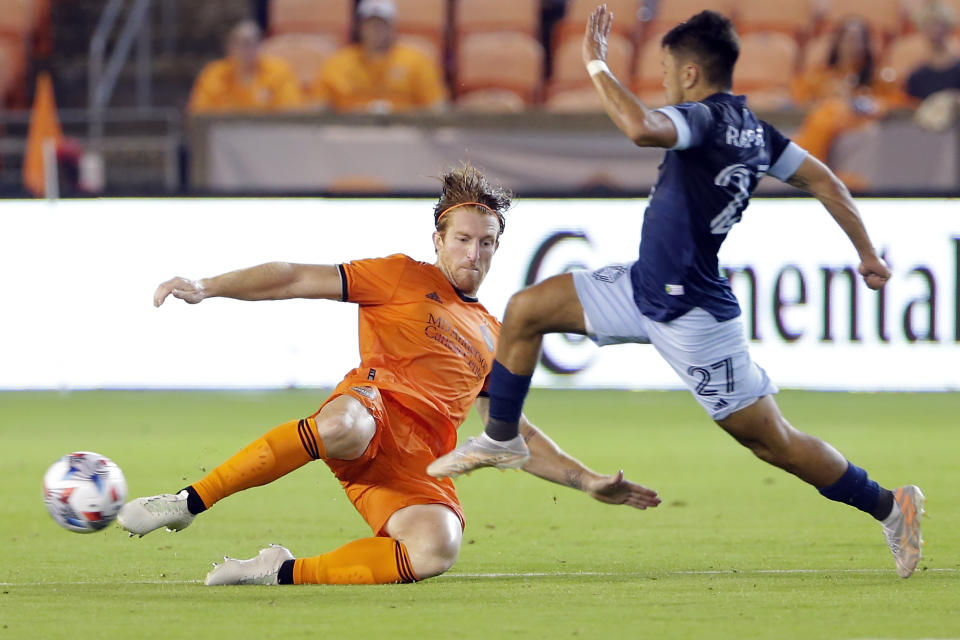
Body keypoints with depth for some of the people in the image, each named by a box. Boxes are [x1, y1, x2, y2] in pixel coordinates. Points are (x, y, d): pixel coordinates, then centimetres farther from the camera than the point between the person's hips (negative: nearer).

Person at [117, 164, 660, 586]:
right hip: (375, 405, -4)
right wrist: (208, 288, -3)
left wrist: (588, 481, 30)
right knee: (342, 428, -45)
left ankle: (286, 573, -21)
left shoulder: (491, 335, 31)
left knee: (438, 549, -33)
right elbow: (298, 280, 9)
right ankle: (189, 503, -29)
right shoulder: (404, 278, 16)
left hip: (421, 468, 4)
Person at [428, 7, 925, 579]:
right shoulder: (753, 128, 6)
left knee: (771, 440, -1)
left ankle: (889, 507, 10)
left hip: (692, 314, -10)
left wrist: (597, 64, -28)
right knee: (526, 310, 10)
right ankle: (502, 440, 26)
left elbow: (642, 128, -42)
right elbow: (823, 180, 10)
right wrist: (867, 254, 18)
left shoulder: (707, 118, -22)